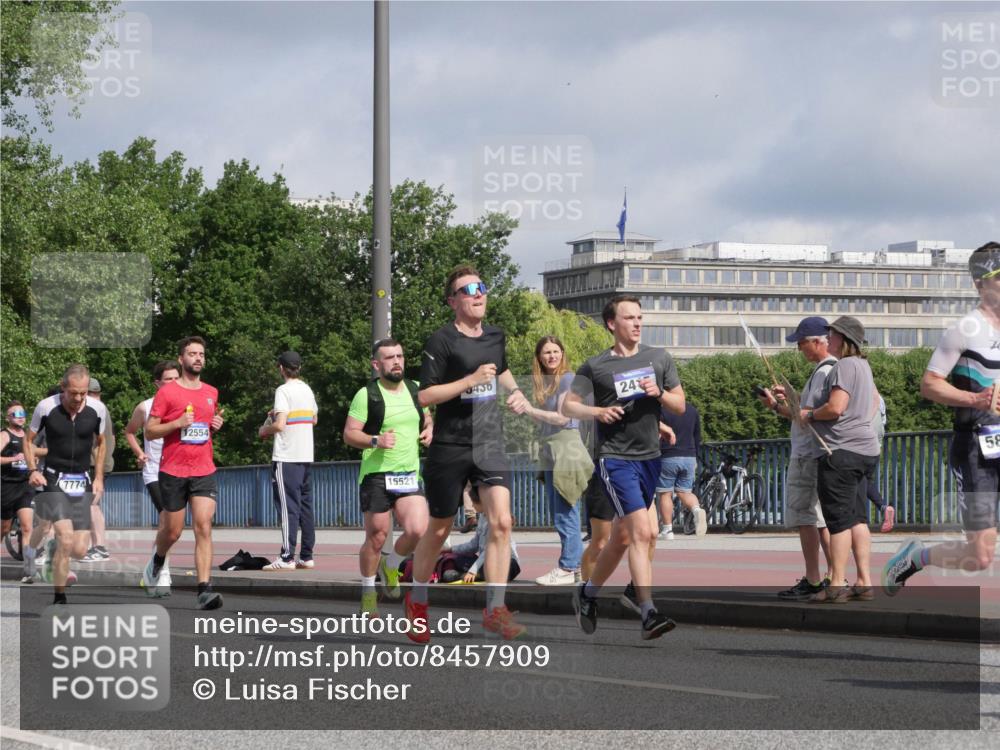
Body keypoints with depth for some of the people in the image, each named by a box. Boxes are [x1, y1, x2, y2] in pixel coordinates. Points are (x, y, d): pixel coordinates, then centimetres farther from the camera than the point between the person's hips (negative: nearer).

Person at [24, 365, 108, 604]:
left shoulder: (97, 409, -2)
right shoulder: (46, 407, -8)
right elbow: (29, 440, 7)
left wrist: (98, 478, 10)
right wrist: (33, 470, -8)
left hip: (82, 482, 3)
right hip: (54, 481, -3)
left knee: (79, 550, -4)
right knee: (66, 538, -21)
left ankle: (54, 549, 33)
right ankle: (59, 599, -10)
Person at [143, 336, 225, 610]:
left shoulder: (211, 393, 12)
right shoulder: (167, 392, -3)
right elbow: (149, 431, -4)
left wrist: (216, 425, 6)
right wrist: (177, 423, -18)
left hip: (204, 471, 3)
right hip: (173, 471, -3)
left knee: (204, 528, -13)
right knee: (173, 531, 9)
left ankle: (204, 590, -19)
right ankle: (155, 566, 42)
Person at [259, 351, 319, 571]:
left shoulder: (283, 391, -11)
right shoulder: (307, 390, 12)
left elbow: (280, 425, -20)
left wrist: (264, 430, 0)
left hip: (286, 457, -7)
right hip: (306, 455, 7)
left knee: (288, 507, -8)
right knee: (305, 506, 11)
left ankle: (287, 557, -11)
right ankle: (306, 556, 13)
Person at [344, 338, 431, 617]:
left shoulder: (415, 390, 11)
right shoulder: (367, 395, -5)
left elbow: (427, 419, 26)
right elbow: (349, 434, -6)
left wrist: (429, 431, 4)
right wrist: (376, 441, -23)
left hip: (410, 475, 4)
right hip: (376, 475, -4)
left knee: (418, 530, -14)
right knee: (376, 538, 0)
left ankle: (391, 565, 17)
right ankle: (368, 591, 21)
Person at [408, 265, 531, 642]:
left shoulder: (495, 336, 10)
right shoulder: (442, 341, -10)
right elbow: (425, 395, -15)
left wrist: (515, 392, 12)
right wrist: (472, 380, -22)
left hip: (490, 445, 4)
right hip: (450, 448, -4)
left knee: (501, 522, -14)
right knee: (438, 530, 7)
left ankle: (495, 609, -11)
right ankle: (417, 600, 29)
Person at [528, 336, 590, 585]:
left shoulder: (567, 379, -8)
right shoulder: (542, 382, 15)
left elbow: (562, 418, -14)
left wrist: (529, 409, -12)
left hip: (566, 447, -9)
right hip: (550, 450, 9)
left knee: (565, 512, -8)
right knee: (558, 512, 12)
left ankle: (567, 568, -6)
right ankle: (576, 563, 18)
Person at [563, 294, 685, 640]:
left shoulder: (659, 359, 10)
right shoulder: (596, 366, 0)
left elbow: (680, 405, 12)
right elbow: (568, 405, 5)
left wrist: (659, 393, -9)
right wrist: (597, 411, -14)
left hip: (650, 457, 5)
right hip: (615, 457, -5)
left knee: (621, 537, 15)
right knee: (642, 531, -19)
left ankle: (588, 592, 36)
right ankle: (649, 614, -23)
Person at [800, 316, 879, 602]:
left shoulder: (845, 366, -12)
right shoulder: (862, 365, 20)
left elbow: (835, 407, -22)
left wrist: (810, 415, -5)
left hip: (842, 450, -10)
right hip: (864, 450, 10)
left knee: (838, 518, -8)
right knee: (856, 517, 10)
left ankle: (837, 584, -8)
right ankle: (864, 582, 8)